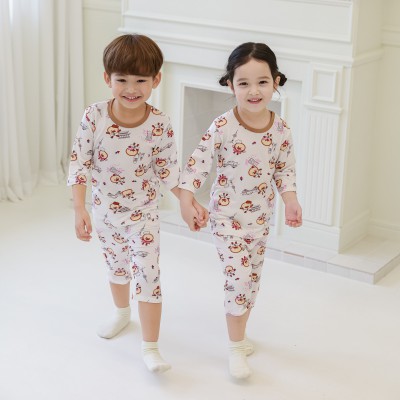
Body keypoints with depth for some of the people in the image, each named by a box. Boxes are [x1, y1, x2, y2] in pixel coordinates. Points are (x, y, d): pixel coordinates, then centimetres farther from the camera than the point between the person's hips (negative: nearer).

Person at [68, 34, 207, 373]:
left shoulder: (160, 124, -18)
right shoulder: (94, 117, -18)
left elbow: (167, 169, -6)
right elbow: (79, 164, -13)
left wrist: (190, 202, -12)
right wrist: (80, 210, -17)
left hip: (143, 215, -2)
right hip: (105, 212, 3)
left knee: (148, 277, -4)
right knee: (116, 266, 24)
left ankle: (151, 348, 6)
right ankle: (122, 313, 51)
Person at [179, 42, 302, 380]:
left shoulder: (281, 130, -7)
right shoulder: (223, 127, -18)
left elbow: (285, 169, 4)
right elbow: (199, 162, -15)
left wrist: (291, 200, -9)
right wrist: (186, 200, -21)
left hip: (260, 217, 5)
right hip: (227, 216, -4)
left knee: (252, 278, 17)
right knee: (239, 276, -9)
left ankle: (239, 332, 39)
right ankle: (236, 347, 7)